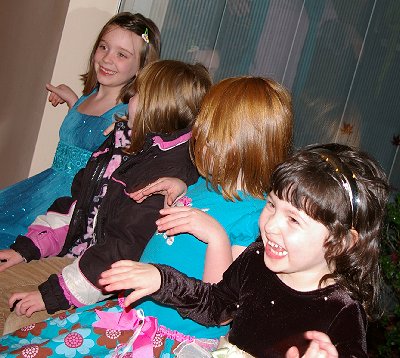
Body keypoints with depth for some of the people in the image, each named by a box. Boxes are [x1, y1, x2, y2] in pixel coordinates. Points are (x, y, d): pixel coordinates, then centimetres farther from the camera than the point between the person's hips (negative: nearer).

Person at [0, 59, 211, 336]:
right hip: (73, 254, 9)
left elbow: (126, 249, -25)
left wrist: (55, 294, -22)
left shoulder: (170, 171, -22)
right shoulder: (125, 142, 8)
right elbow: (77, 199, 14)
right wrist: (27, 247, 9)